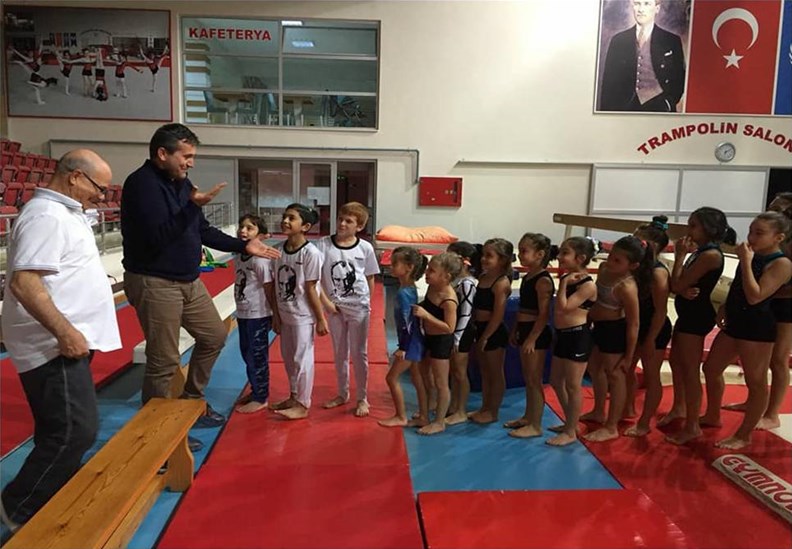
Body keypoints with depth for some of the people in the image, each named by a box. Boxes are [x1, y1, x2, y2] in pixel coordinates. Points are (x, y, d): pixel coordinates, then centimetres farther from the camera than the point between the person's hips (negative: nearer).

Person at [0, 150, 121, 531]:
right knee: (75, 431, -7)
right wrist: (65, 332, -26)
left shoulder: (64, 213, 15)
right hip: (55, 347, -11)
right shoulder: (47, 217, -17)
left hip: (67, 342, 11)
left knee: (63, 431, 18)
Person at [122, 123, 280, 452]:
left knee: (214, 336, 17)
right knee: (164, 361, -1)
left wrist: (244, 246, 8)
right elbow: (157, 238, -25)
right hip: (155, 283, -9)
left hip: (188, 280, 9)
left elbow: (203, 231, 14)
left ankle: (192, 401, 34)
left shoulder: (181, 183, 8)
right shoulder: (141, 184, -16)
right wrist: (193, 205, -29)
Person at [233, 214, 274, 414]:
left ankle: (261, 398, 18)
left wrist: (276, 315, -14)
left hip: (258, 315, -8)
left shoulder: (260, 259, -19)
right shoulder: (238, 256, 6)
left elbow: (269, 289, -17)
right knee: (247, 353, 19)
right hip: (243, 313, 9)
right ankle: (255, 390, 36)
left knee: (257, 356, 3)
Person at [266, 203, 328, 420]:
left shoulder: (310, 253, -18)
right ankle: (294, 396, 36)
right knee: (288, 357, 18)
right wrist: (276, 315, 6)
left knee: (302, 359, 4)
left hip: (302, 316, -6)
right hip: (284, 314, 6)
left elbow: (310, 289, -14)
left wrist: (321, 319, -11)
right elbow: (275, 286, 4)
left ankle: (302, 405, 18)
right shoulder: (278, 249, -1)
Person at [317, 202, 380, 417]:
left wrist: (365, 302, 2)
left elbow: (370, 279, 3)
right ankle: (343, 394, 33)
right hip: (334, 308, 2)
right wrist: (326, 301, -13)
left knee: (359, 354, 7)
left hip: (359, 308, -2)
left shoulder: (365, 248, -7)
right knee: (339, 353, 16)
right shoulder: (324, 244, -8)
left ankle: (362, 398, 21)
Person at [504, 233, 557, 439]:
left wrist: (532, 338, -22)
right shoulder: (527, 277, 11)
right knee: (527, 378, 18)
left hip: (537, 334, -9)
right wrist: (515, 330, 19)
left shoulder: (543, 280, -17)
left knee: (534, 380, -1)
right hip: (525, 331, 9)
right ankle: (528, 417, 31)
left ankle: (535, 426, 9)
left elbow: (544, 314, -20)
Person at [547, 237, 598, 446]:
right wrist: (564, 282, 6)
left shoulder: (588, 285, -16)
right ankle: (569, 423, 34)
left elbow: (563, 308, -23)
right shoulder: (568, 279, 8)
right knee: (556, 382, 18)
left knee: (573, 386, 2)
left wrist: (564, 283, -18)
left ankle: (571, 432, 15)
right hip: (563, 335, 9)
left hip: (578, 337, -9)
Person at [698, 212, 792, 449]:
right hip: (735, 322, 9)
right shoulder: (752, 256, 9)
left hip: (757, 327, -9)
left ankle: (743, 435, 16)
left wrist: (746, 262, -24)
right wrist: (724, 307, 7)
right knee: (711, 369, 18)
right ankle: (712, 416, 36)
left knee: (756, 382, 5)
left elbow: (754, 297, -26)